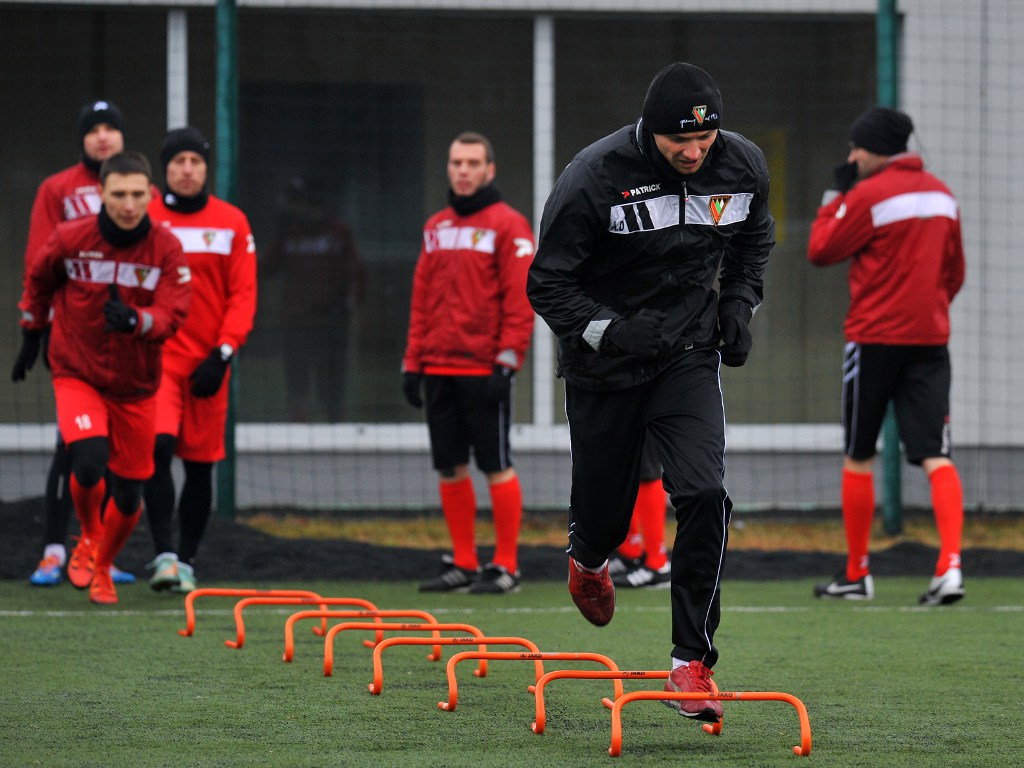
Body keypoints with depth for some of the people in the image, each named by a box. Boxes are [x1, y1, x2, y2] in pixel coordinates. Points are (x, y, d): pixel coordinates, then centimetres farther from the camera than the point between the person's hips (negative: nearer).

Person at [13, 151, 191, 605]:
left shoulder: (166, 249, -10)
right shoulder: (70, 239, -10)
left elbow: (172, 314, -18)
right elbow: (39, 281, 10)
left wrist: (134, 320, -38)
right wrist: (31, 337, 16)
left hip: (136, 387, 1)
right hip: (76, 375, -1)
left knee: (128, 496, 4)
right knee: (89, 465, -24)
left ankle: (101, 567, 35)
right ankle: (88, 539, 9)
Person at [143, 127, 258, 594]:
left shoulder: (232, 223, 4)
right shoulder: (143, 219, 1)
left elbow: (243, 296, 3)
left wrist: (222, 354, -8)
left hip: (208, 361, 2)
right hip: (156, 357, -2)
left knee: (200, 463, 6)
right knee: (158, 447, -19)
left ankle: (186, 561, 16)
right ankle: (164, 554, -19)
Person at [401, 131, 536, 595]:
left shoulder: (508, 226, -4)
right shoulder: (436, 227, 15)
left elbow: (520, 300, -9)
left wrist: (507, 361, -16)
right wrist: (413, 362, 12)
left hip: (484, 369, -6)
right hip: (439, 368, 6)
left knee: (496, 468, -4)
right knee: (450, 469, 7)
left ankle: (506, 566, 1)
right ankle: (463, 564, 15)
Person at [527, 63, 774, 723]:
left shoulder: (744, 166, -7)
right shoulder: (594, 177, -21)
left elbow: (755, 239, 17)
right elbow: (548, 283, -13)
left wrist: (739, 301, 1)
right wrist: (609, 330, -27)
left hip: (690, 357, 2)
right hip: (604, 365, -2)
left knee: (704, 495, -18)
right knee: (604, 513, 9)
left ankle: (692, 662, -12)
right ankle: (587, 560, 50)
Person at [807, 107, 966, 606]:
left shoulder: (868, 195, -11)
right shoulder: (941, 195, 11)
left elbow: (820, 251, -2)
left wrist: (836, 198, 6)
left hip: (876, 338, -5)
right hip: (930, 340, 5)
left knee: (857, 458, 8)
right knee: (936, 457, -3)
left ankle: (856, 574, 14)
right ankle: (950, 566, -20)